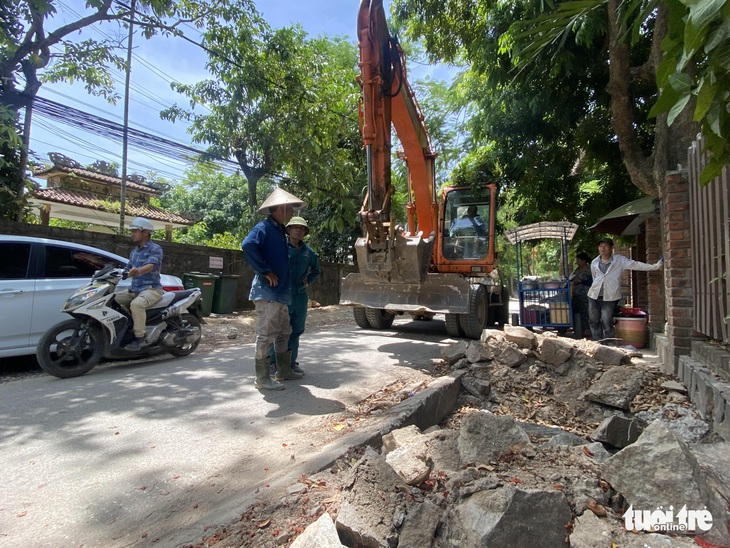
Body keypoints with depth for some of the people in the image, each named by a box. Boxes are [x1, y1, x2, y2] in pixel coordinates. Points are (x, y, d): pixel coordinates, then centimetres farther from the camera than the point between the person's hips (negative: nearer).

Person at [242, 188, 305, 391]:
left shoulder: (280, 231, 18)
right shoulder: (264, 227, -10)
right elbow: (248, 246, -29)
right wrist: (265, 272, -23)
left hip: (281, 292, 10)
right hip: (268, 292, -10)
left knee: (283, 333, 17)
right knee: (266, 335, -4)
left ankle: (283, 370, 29)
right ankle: (262, 378, 5)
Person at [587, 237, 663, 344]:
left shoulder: (619, 260, 2)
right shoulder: (594, 263, 10)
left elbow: (636, 265, -6)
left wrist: (656, 266, -14)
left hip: (609, 296, -3)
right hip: (594, 295, 4)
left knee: (607, 322, -7)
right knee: (593, 320, 6)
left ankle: (608, 344, 4)